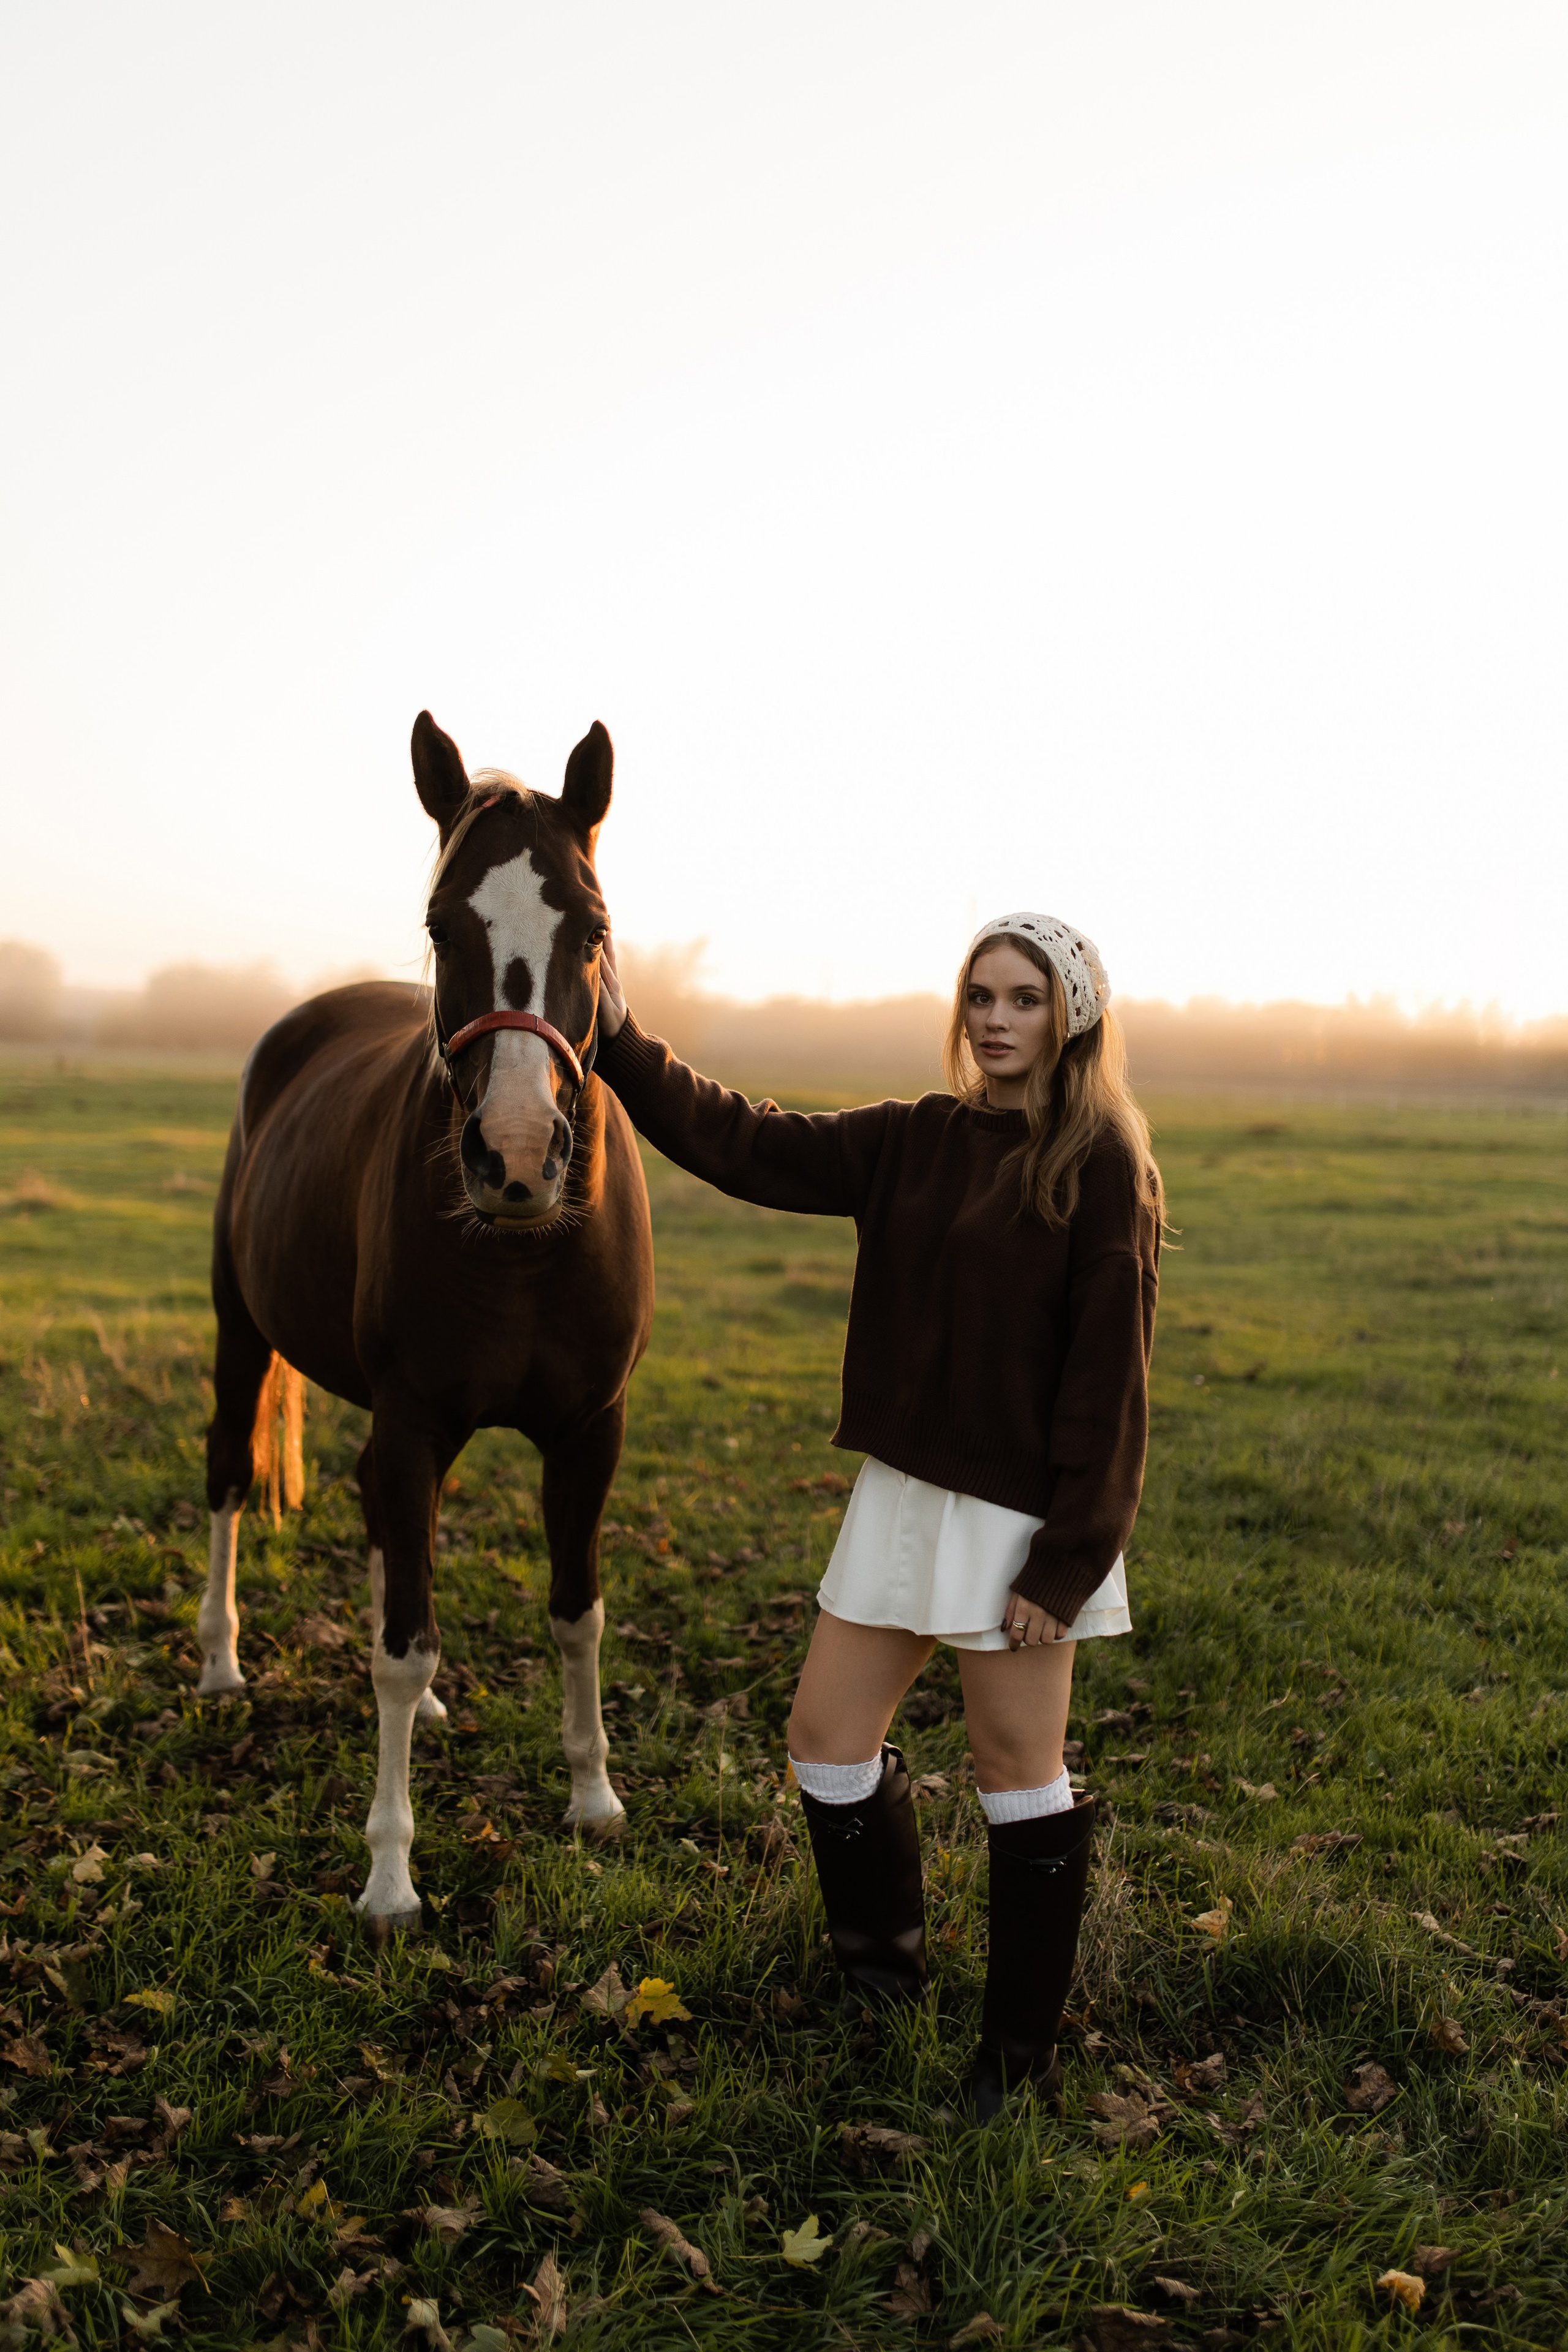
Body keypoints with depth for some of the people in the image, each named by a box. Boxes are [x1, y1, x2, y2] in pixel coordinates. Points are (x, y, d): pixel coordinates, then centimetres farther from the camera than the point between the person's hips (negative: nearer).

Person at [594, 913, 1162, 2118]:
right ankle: (885, 1971, 37)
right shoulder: (914, 1143, 6)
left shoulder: (1102, 1168, -12)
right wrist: (623, 1041, -1)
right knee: (828, 1738, 12)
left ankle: (1024, 2050, 24)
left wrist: (1064, 1566, -16)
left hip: (1019, 1513, -6)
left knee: (1019, 1775, 6)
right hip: (904, 1491, 7)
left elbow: (1107, 1376, -15)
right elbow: (743, 1143, 6)